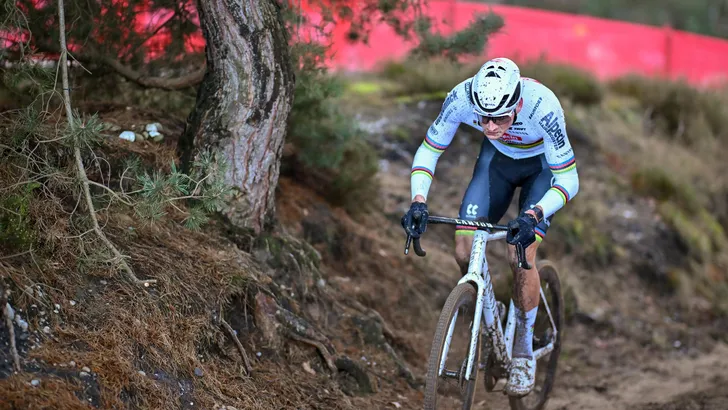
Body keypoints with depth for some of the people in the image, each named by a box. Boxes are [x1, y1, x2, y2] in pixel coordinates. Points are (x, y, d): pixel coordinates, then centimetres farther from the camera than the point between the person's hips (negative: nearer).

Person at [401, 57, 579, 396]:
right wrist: (418, 201, -33)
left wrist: (533, 216, -49)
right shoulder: (460, 98, -32)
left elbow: (568, 179, -33)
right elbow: (428, 151, -17)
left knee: (521, 255, -19)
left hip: (543, 164, -3)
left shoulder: (542, 106, -40)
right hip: (498, 157, 3)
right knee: (464, 252, -11)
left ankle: (523, 352, 1)